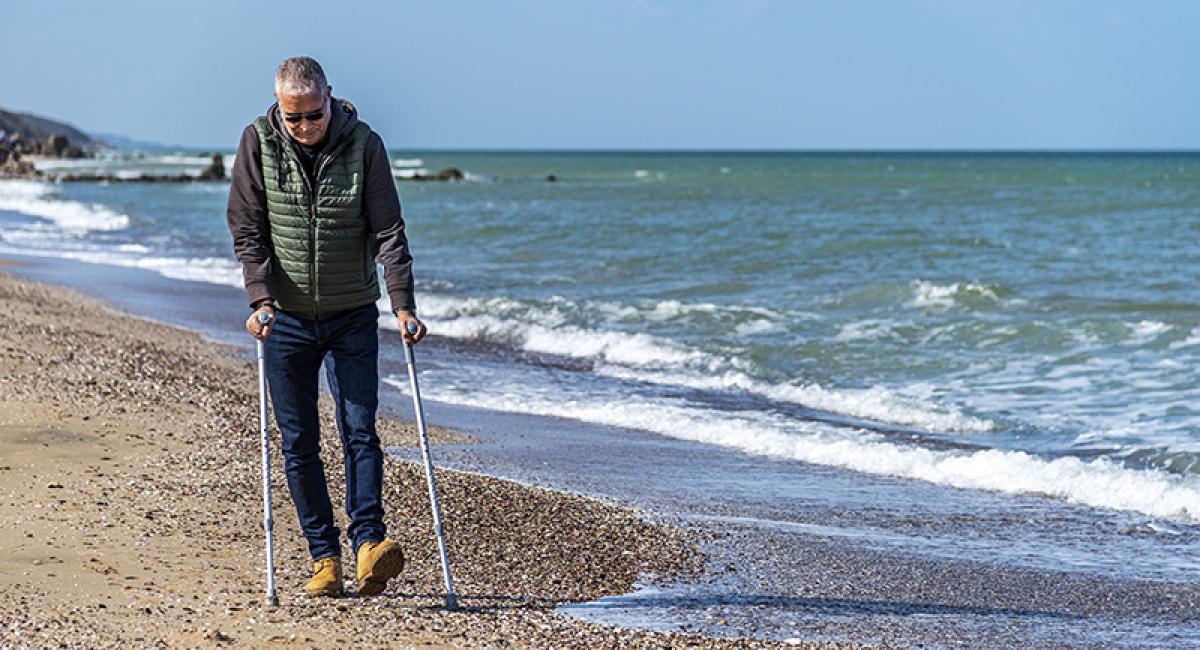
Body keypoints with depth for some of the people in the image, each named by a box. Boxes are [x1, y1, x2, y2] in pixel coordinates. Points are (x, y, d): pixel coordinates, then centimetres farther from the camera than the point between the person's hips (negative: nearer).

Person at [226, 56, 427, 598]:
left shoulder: (364, 145, -8)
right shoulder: (258, 142, -6)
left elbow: (388, 232, -7)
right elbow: (246, 228, -5)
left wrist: (403, 304, -15)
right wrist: (261, 297, -17)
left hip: (353, 316, -1)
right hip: (286, 317, 1)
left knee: (360, 430, -9)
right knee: (299, 443, 2)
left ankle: (368, 542, -13)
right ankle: (324, 556, 8)